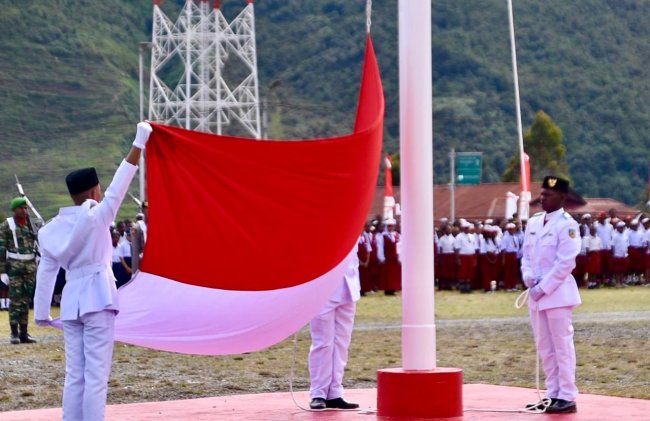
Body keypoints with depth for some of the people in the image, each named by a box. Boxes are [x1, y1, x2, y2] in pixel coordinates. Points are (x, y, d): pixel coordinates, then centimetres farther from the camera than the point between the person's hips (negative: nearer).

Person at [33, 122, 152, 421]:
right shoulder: (96, 216, -7)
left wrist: (41, 312, 14)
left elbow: (46, 272, 8)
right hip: (98, 298, -5)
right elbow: (119, 186, -6)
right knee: (96, 374, -6)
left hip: (71, 301, 5)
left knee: (74, 374, 8)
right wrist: (139, 143, -1)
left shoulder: (53, 229, 7)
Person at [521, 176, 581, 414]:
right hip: (536, 294, 8)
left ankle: (567, 398, 0)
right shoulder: (534, 223, 12)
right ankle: (553, 395, 18)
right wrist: (528, 276, -3)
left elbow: (565, 263, -15)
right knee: (545, 349, 11)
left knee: (562, 347, -4)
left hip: (558, 294, -8)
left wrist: (543, 288, -16)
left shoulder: (567, 225, -10)